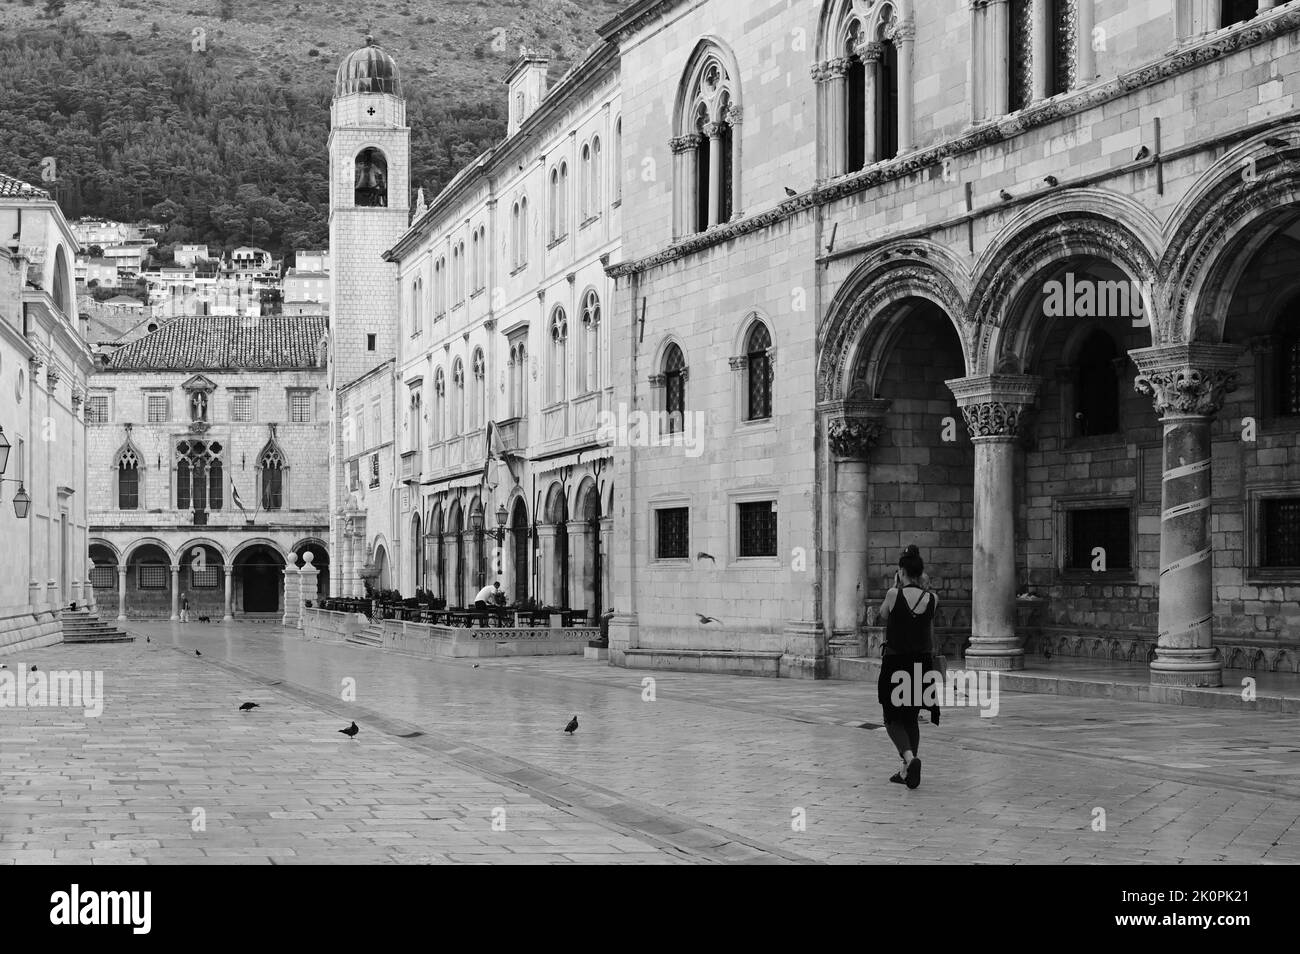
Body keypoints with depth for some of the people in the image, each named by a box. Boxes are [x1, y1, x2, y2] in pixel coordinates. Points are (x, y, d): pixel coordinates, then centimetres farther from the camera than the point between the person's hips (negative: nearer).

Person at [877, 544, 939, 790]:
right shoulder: (932, 600, -5)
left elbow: (883, 616, 6)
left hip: (895, 663, -3)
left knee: (893, 719, 8)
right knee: (912, 719, 19)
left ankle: (909, 758, -18)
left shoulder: (894, 594, -12)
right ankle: (907, 770, 20)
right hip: (921, 663, 3)